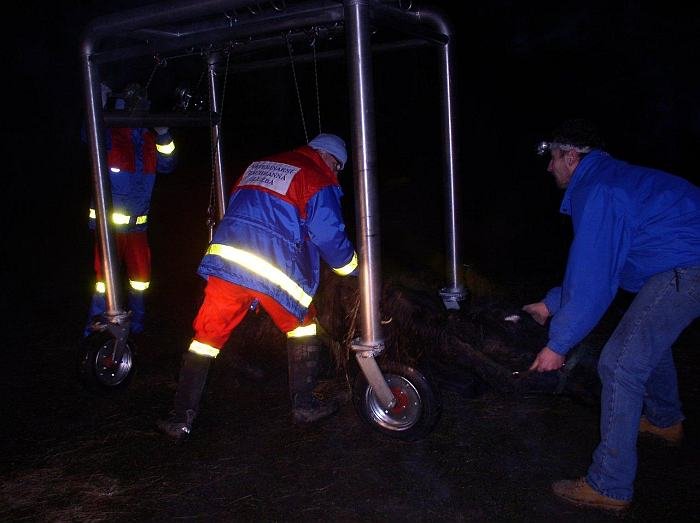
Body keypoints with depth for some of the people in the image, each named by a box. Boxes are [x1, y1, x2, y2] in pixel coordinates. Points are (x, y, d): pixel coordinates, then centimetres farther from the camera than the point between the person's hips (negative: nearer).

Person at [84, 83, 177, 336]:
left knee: (141, 274, 14)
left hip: (138, 222, 6)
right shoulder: (109, 134, -6)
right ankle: (96, 325, 10)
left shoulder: (149, 139, 10)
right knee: (106, 275, -4)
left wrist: (164, 136, 1)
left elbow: (167, 165, 12)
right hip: (110, 221, -6)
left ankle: (136, 323, 31)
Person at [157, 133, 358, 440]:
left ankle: (181, 418, 15)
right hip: (276, 273, -4)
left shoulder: (257, 167, 24)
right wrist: (354, 268, 17)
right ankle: (304, 406, 24)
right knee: (302, 328, 19)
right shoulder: (318, 182, 4)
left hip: (224, 260, 5)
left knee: (207, 336, 12)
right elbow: (330, 237, 0)